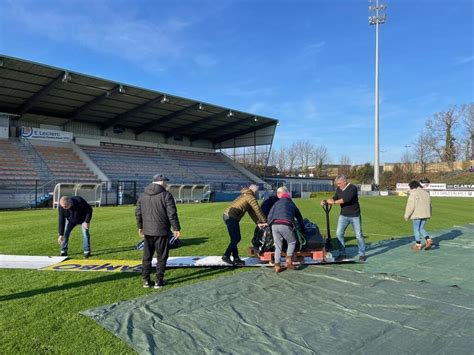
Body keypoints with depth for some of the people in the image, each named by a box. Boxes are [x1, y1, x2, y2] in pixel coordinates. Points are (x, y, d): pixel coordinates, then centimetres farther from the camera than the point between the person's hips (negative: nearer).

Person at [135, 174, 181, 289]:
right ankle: (159, 281, 10)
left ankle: (146, 280, 19)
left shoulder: (143, 195, 9)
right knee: (161, 257, 6)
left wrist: (140, 227, 23)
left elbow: (138, 213, 13)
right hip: (161, 232, -5)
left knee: (147, 257, 14)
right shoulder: (166, 195, -9)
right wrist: (176, 228, -6)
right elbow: (172, 214, -13)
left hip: (147, 231, 5)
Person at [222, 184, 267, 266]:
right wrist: (265, 221, 6)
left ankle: (236, 258, 16)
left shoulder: (245, 196, 25)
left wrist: (258, 223, 20)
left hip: (227, 215, 10)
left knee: (235, 238, 12)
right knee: (236, 238, -4)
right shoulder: (251, 197, -4)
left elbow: (251, 211, 24)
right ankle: (226, 256, -2)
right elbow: (257, 210, -4)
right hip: (231, 217, -10)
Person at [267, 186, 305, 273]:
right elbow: (299, 218, 36)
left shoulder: (276, 203, 27)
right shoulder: (292, 204, 28)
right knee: (292, 242, 21)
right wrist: (302, 230, 48)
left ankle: (277, 266, 12)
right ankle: (288, 261, 7)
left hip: (274, 225, 1)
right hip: (285, 225, -1)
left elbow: (269, 217, 18)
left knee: (278, 246, 15)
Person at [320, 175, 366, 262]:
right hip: (343, 215, 6)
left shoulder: (352, 188, -18)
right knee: (339, 233, -1)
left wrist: (334, 202, -32)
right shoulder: (338, 189, 3)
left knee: (358, 235, 3)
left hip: (354, 215, -5)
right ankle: (342, 254, 10)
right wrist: (325, 201, -12)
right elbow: (334, 198, 6)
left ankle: (362, 254, 18)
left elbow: (346, 199, -31)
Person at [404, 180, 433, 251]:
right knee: (421, 229, 17)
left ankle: (418, 245, 8)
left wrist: (407, 215, -10)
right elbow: (429, 204, 17)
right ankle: (428, 240, 1)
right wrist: (429, 214, 24)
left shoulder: (413, 193, -12)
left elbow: (411, 205, -16)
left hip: (417, 214, -7)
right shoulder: (426, 192, 13)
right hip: (425, 214, 7)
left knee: (416, 229, 4)